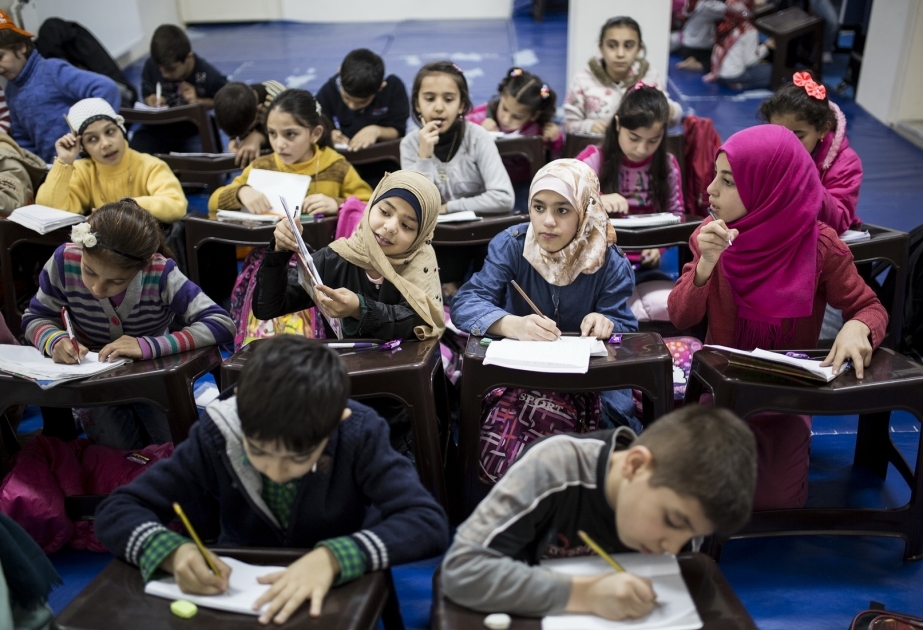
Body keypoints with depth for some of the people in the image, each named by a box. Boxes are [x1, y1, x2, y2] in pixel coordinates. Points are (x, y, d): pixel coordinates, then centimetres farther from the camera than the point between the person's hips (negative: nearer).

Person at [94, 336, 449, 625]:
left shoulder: (359, 434, -19)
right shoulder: (217, 435, -16)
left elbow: (430, 522, -25)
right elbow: (115, 512, -12)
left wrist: (333, 557, -38)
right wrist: (173, 551, -31)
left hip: (335, 599, 0)